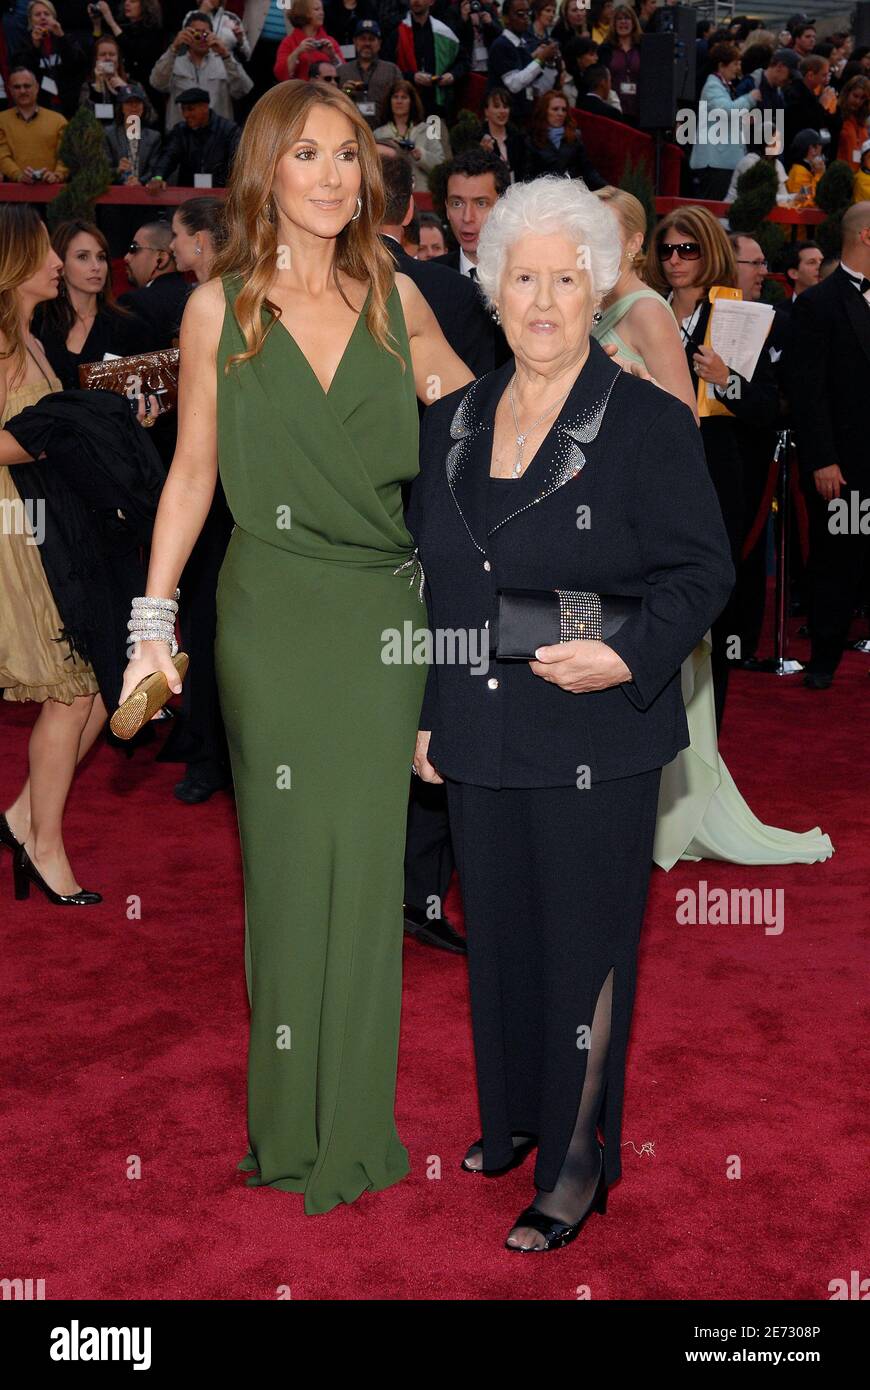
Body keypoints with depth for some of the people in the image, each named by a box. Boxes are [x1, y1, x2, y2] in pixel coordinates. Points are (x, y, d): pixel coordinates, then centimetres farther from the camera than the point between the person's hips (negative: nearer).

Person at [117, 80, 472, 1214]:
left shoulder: (394, 297, 7)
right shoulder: (219, 308, 2)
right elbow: (192, 470, 5)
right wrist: (155, 617, 0)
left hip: (386, 615, 2)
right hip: (272, 617, -1)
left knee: (365, 860, 5)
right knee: (289, 861, 4)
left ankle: (353, 1126, 21)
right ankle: (294, 1120, 22)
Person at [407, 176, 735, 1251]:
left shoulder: (650, 424, -6)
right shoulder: (450, 424, 9)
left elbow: (703, 573, -6)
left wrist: (629, 657, -22)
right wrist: (424, 715, 14)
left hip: (595, 740, -5)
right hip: (479, 738, 5)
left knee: (583, 949, 3)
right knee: (497, 936, 16)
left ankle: (577, 1164, 18)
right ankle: (515, 1117, 36)